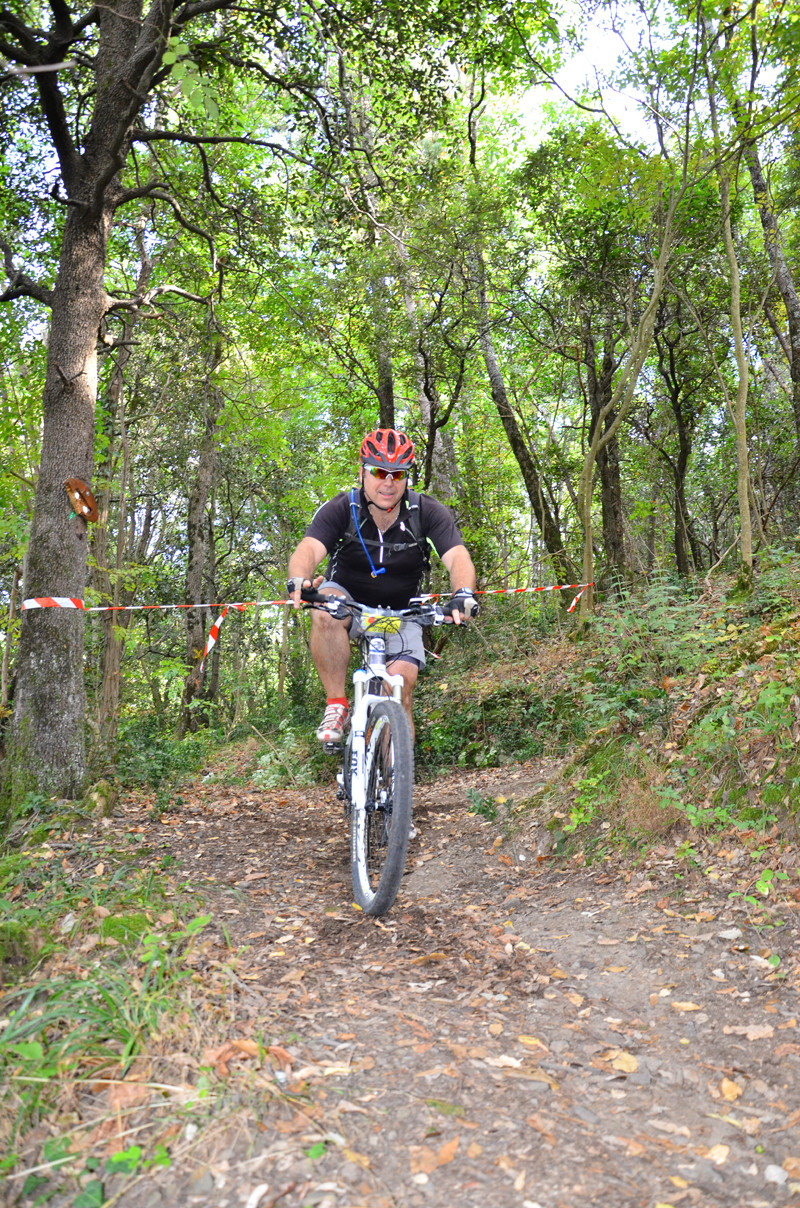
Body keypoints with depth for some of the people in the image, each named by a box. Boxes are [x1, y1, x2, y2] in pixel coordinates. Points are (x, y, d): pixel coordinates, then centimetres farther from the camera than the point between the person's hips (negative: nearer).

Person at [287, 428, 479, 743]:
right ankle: (337, 706, -22)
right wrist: (298, 581, -56)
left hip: (400, 612, 1)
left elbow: (457, 558, -27)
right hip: (348, 599, 0)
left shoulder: (427, 513, -16)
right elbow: (308, 550, -32)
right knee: (326, 615, -35)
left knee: (402, 680, -19)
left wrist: (463, 594, -49)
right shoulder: (340, 510, -18)